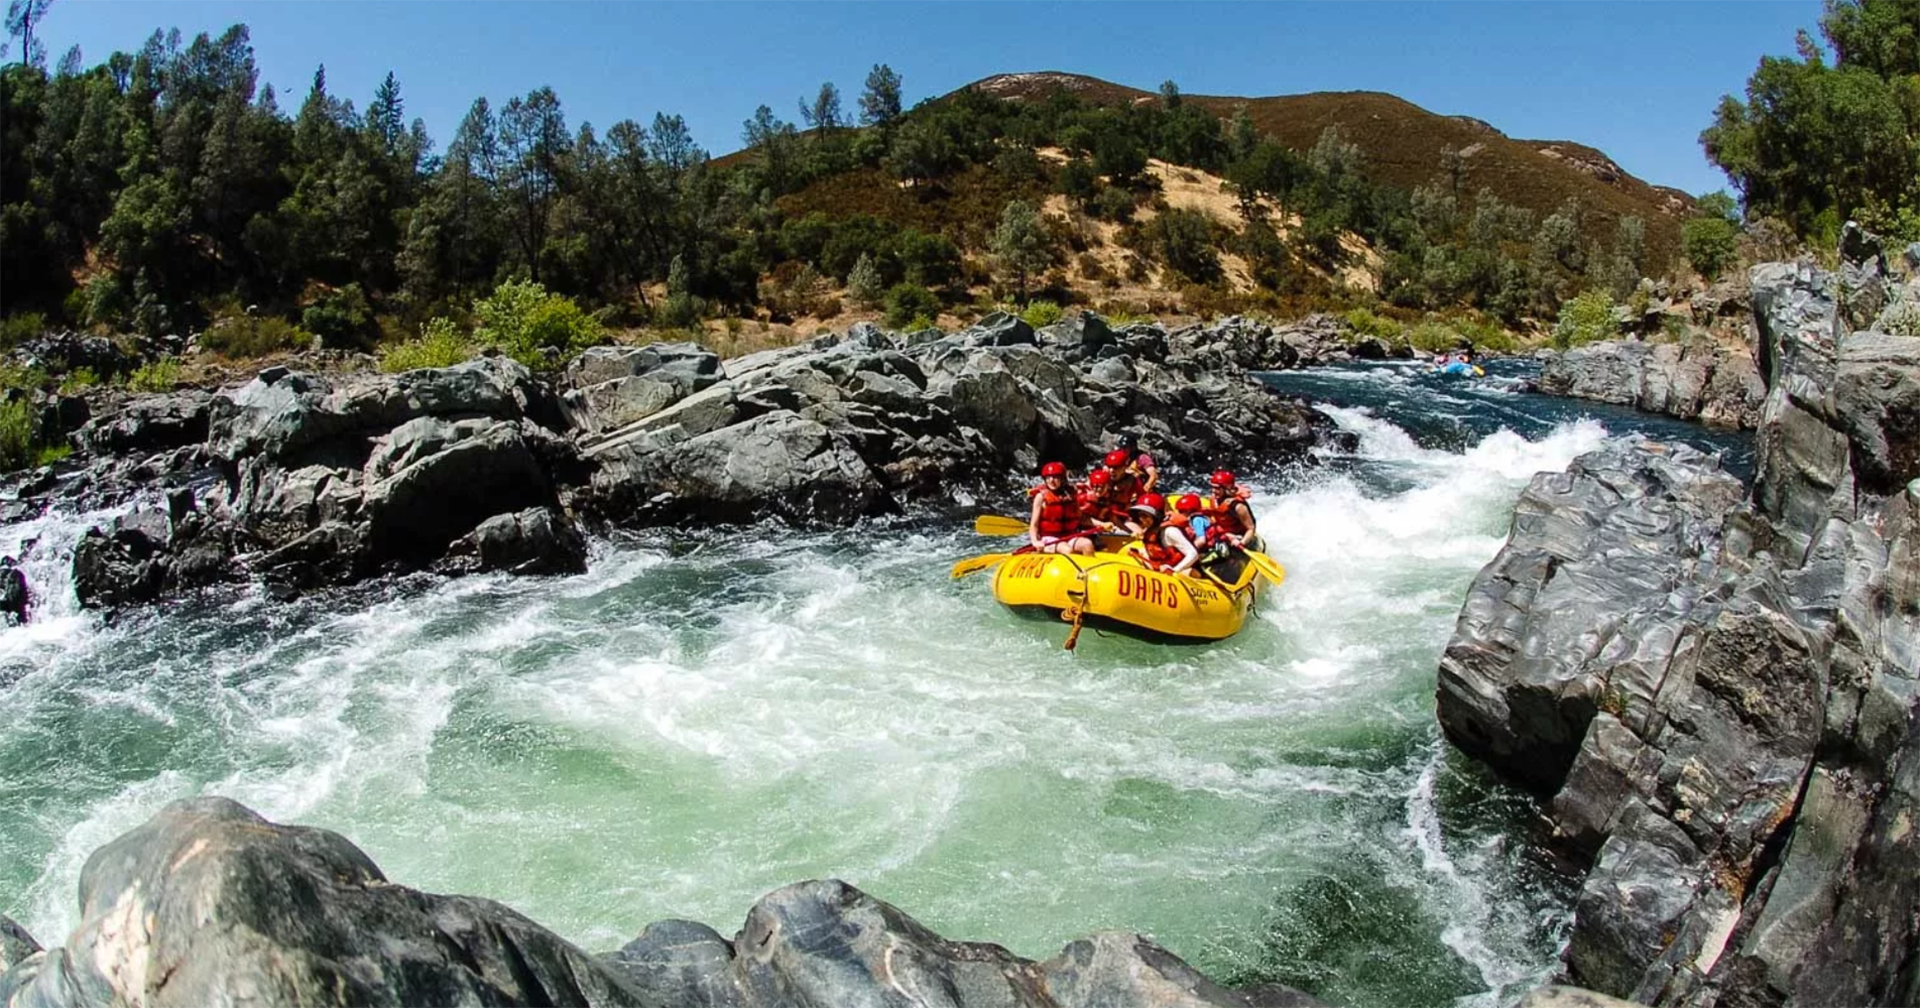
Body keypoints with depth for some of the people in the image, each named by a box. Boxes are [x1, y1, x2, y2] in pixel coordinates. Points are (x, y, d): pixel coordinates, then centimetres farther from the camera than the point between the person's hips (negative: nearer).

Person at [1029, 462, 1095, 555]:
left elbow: (1080, 518, 18)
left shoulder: (1071, 495, 8)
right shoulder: (1041, 497, -2)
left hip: (1070, 537, 4)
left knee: (1087, 544, -24)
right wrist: (1035, 541, -22)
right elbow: (1034, 524, -4)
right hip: (1049, 539, -4)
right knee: (1067, 549, -33)